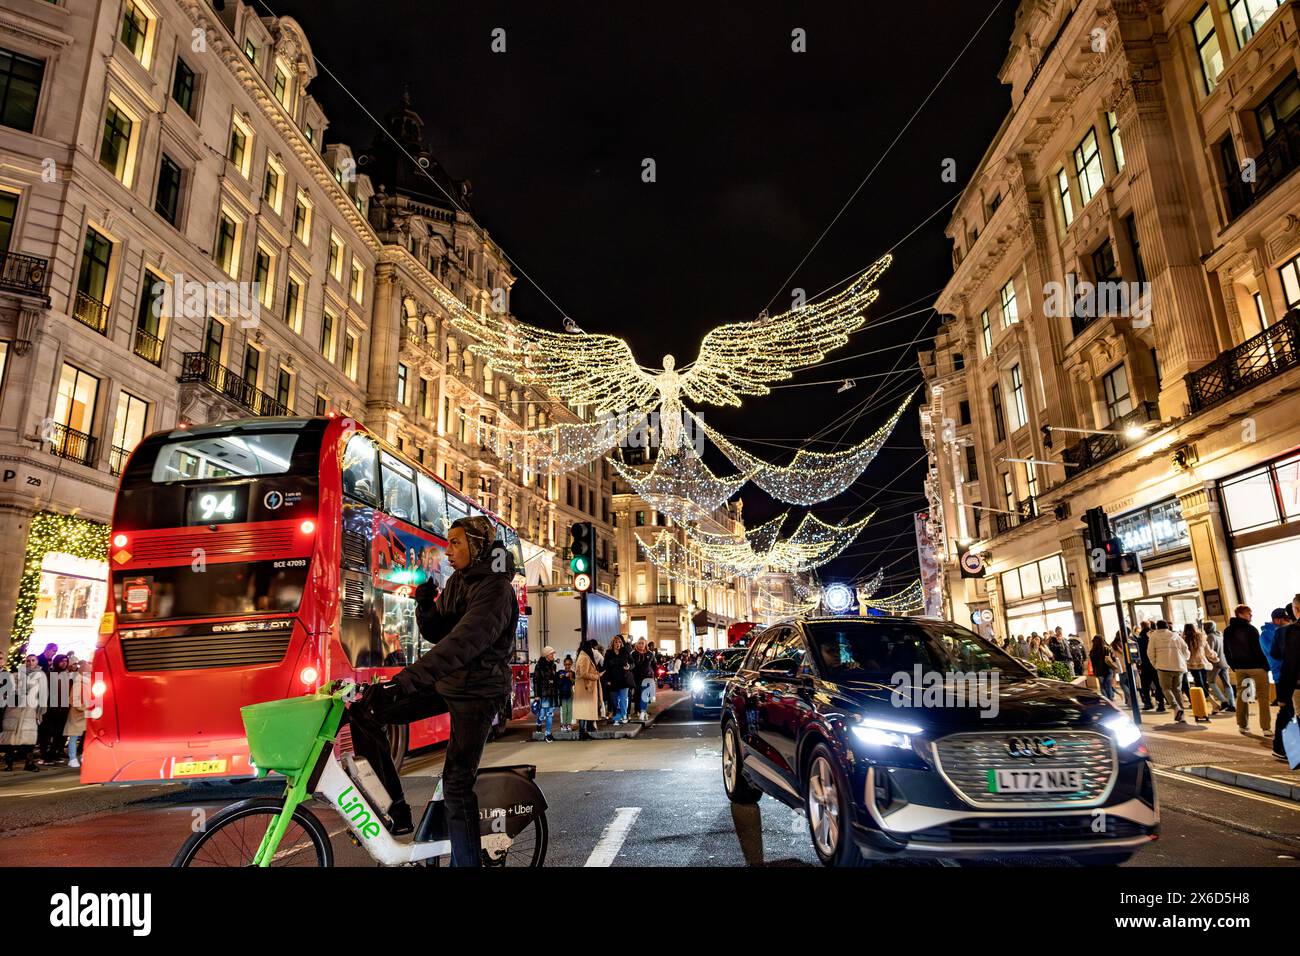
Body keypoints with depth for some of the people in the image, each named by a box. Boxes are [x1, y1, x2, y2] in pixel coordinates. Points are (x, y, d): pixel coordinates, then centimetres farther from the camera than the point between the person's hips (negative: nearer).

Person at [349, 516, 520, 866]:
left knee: (456, 784, -12)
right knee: (365, 711, 1)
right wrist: (425, 606, -9)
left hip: (477, 692, -8)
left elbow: (461, 644, -32)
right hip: (444, 682, 8)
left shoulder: (495, 588, -20)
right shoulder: (457, 581, 8)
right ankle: (395, 810, 6)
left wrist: (402, 681, -39)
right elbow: (436, 635, 12)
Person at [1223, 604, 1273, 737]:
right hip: (1256, 666, -5)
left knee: (1241, 695, 11)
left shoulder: (1227, 631, 6)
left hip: (1239, 668, 5)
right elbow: (1257, 650, -14)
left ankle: (1242, 726, 13)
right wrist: (1266, 665, -6)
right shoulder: (1250, 629, -13)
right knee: (1263, 696, 0)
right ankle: (1266, 728, -4)